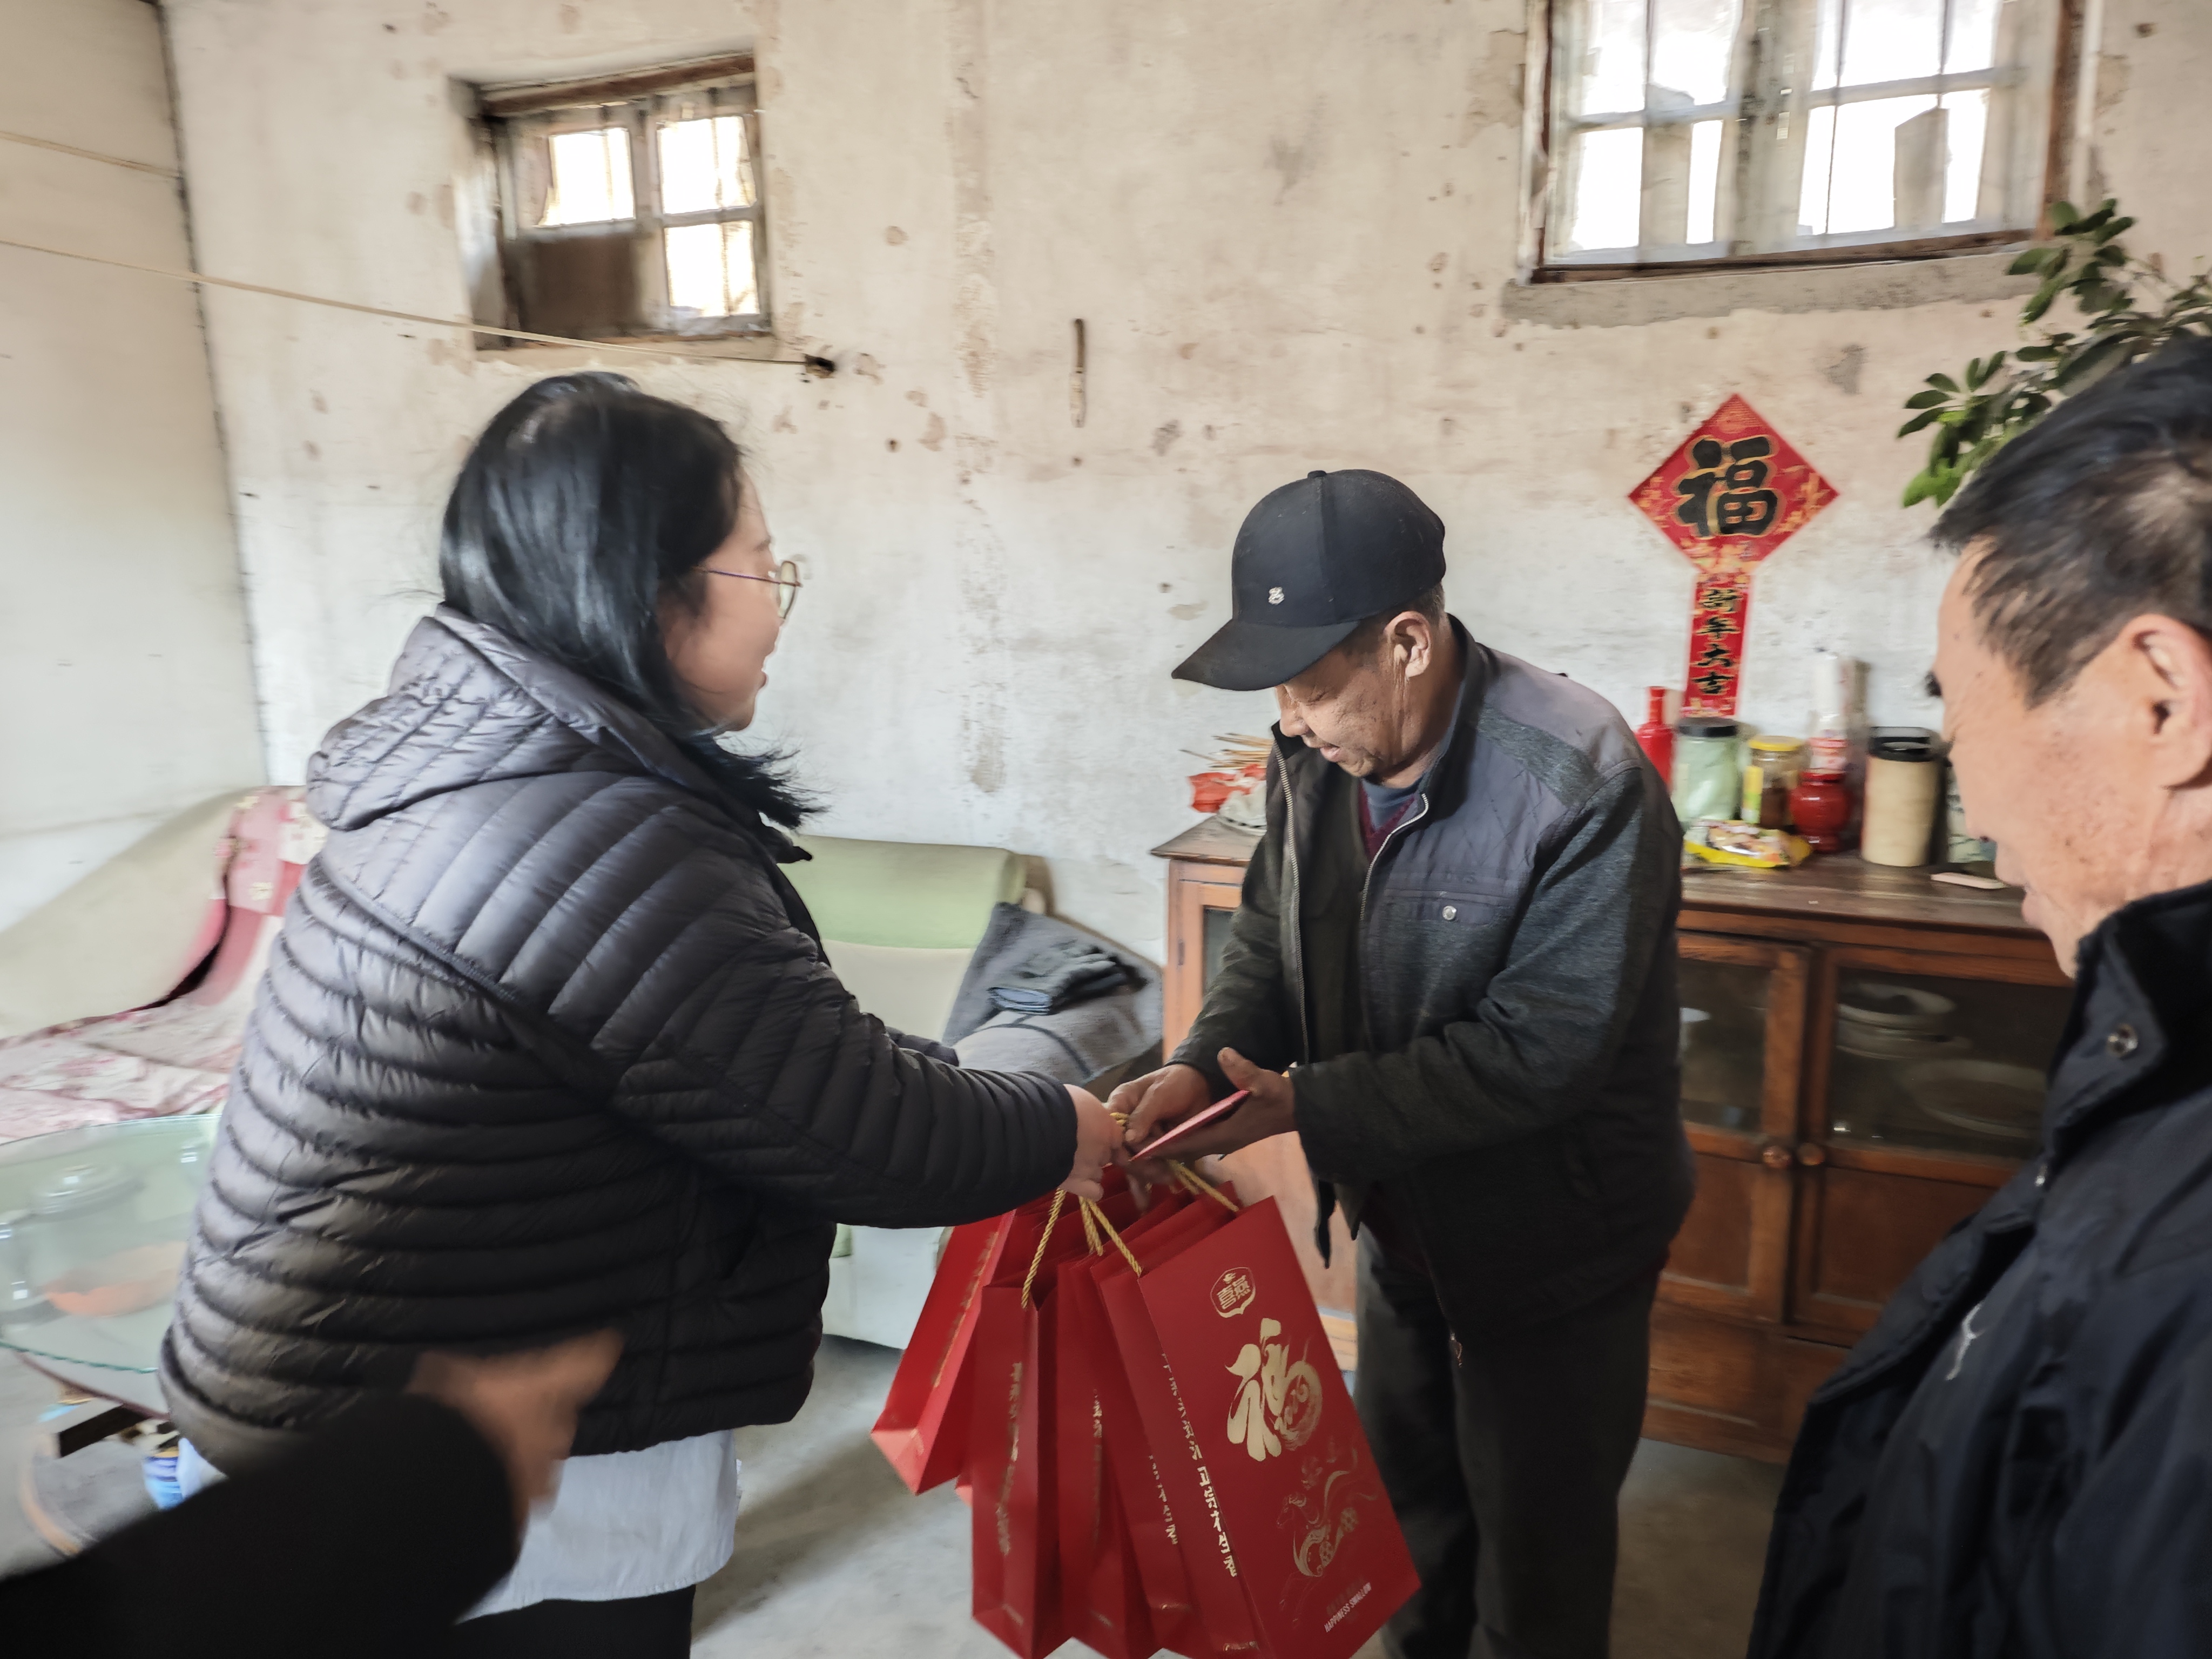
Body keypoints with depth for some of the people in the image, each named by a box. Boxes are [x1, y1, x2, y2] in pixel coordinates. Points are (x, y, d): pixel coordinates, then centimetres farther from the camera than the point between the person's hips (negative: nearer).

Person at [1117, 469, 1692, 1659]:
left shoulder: (1585, 788, -31)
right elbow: (1271, 932, 2)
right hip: (1399, 1221, 7)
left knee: (1536, 1550, 18)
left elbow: (1539, 1053, -31)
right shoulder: (1318, 756, -9)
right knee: (1407, 1493, 31)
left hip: (1552, 1248, -6)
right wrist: (1203, 1068, -16)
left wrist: (1305, 1106, -30)